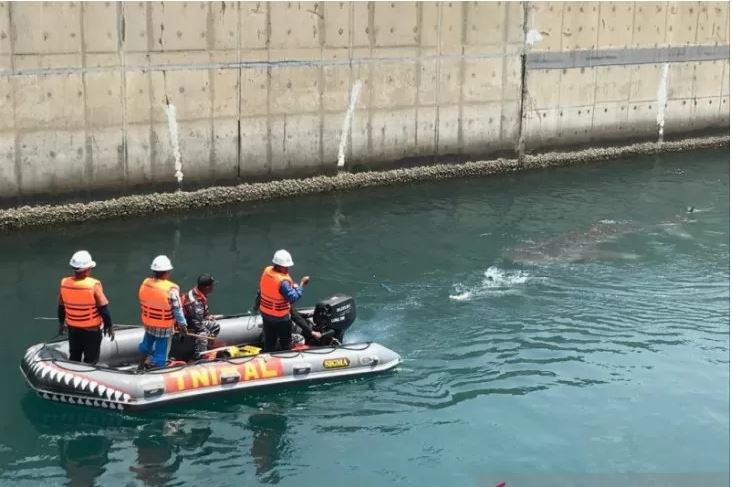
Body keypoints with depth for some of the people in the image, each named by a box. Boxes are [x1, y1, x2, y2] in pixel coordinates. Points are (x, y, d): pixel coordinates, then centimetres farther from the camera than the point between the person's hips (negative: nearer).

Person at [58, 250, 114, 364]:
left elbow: (61, 306, 5)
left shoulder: (64, 283, -9)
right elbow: (104, 308, -16)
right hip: (91, 330, -5)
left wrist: (61, 322, 21)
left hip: (73, 328, 5)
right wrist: (109, 326, -3)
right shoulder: (94, 285, -24)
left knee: (74, 358, 21)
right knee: (90, 360, 10)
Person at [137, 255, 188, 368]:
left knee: (147, 344, 28)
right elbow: (177, 310, -19)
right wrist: (183, 325, -5)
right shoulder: (171, 289, -27)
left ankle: (141, 365, 47)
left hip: (148, 323, 6)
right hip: (164, 327, -6)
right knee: (161, 350, 9)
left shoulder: (145, 284, -9)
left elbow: (142, 304, 3)